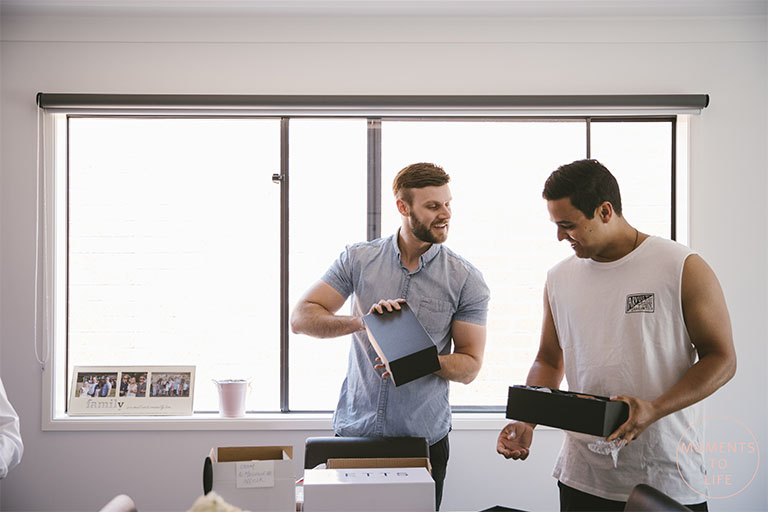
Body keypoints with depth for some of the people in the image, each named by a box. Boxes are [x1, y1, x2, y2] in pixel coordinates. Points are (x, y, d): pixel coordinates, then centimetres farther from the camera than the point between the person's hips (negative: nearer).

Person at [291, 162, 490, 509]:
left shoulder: (467, 280, -4)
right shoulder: (359, 259, -1)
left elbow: (469, 366, -3)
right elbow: (301, 318, -5)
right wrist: (362, 321, -21)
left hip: (424, 438, -1)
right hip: (354, 429, 1)